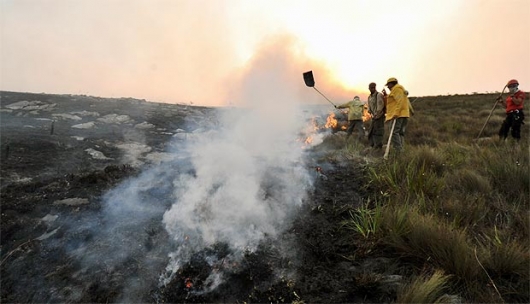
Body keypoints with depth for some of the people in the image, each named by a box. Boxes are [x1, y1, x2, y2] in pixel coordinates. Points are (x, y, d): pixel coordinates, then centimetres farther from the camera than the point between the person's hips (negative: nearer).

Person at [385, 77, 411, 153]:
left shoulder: (397, 88, -2)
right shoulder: (401, 89, 30)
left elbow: (400, 101, -15)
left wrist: (396, 113, -22)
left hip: (398, 115, -11)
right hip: (404, 115, 11)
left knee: (394, 132, -16)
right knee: (400, 133, 7)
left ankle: (399, 151, -22)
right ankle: (401, 150, 4)